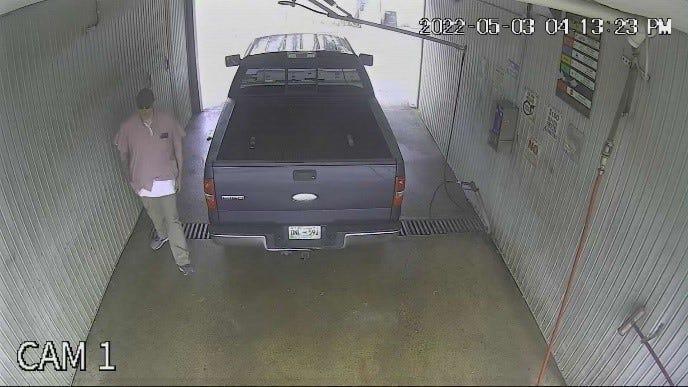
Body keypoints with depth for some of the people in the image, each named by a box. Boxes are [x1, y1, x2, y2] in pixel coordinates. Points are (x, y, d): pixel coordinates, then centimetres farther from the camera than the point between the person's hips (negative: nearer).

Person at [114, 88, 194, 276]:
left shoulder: (167, 121, -14)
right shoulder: (128, 126, -13)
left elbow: (178, 148, -4)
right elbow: (123, 152, 3)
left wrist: (179, 174, -2)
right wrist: (128, 174, 12)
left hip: (165, 178, -2)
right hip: (143, 180, 2)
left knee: (172, 219, -1)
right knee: (154, 213, 25)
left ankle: (182, 260, 8)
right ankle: (162, 234, 57)